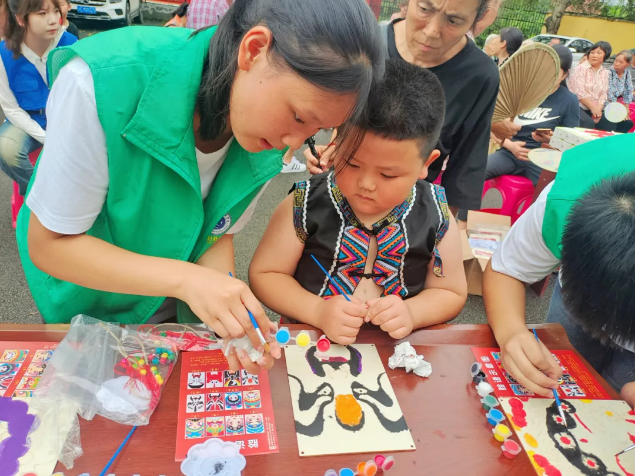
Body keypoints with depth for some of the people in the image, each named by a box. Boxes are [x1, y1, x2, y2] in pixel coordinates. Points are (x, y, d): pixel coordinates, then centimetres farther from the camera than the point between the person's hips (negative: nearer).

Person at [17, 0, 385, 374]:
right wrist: (185, 278, -38)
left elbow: (217, 236, -9)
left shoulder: (271, 134, -21)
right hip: (87, 305, -2)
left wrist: (232, 312, -27)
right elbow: (48, 244, -27)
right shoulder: (101, 82, -35)